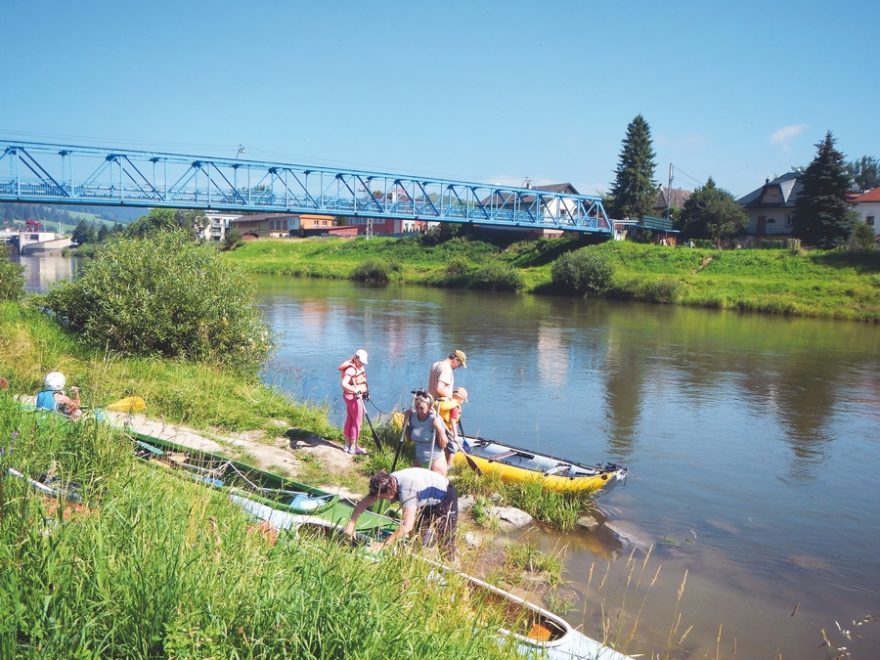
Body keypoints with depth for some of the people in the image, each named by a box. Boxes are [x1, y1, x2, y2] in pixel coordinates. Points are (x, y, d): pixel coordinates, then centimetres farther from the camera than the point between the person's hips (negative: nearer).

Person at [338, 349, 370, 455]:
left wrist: (366, 391, 15)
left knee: (349, 420, 15)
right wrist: (355, 391, -43)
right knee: (357, 421, -3)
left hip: (357, 396, 10)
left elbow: (363, 380, 26)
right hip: (353, 397, -10)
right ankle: (353, 447, 4)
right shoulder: (351, 370, -21)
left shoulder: (361, 367, 9)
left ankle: (347, 445, 25)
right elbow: (343, 383, -35)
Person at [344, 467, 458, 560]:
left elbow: (407, 526, -45)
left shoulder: (407, 490, -40)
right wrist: (351, 523, -16)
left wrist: (384, 544, -40)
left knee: (446, 544, -8)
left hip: (446, 497, -8)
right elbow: (364, 502, -6)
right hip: (427, 501, 8)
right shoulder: (387, 483, -16)